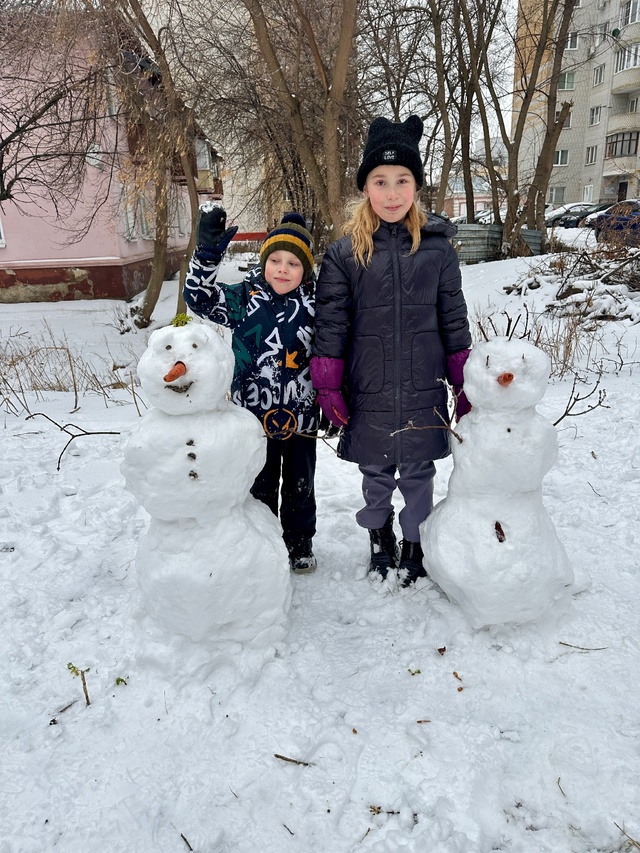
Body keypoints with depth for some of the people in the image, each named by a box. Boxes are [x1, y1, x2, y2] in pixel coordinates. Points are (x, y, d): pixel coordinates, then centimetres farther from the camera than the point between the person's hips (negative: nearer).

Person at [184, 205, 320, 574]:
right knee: (260, 485, 15)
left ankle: (300, 544, 38)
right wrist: (208, 251, -28)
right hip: (255, 414, 0)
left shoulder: (315, 304, -2)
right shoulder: (244, 298, -4)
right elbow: (200, 296, -16)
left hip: (301, 416, 1)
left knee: (300, 485, 17)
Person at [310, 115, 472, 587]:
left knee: (418, 472, 12)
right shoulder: (344, 252, -2)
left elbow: (454, 320, 5)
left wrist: (466, 386, 5)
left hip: (424, 393, 1)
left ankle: (415, 543, 35)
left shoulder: (438, 246, 1)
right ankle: (379, 535, 40)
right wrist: (328, 388, -4)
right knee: (376, 472, 14)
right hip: (369, 394, 0)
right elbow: (330, 324, -1)